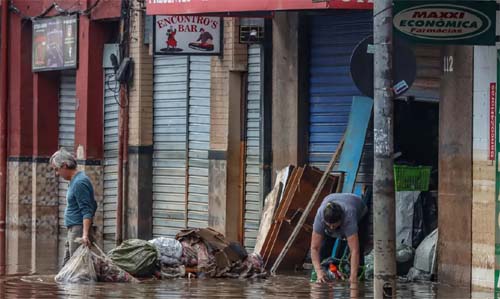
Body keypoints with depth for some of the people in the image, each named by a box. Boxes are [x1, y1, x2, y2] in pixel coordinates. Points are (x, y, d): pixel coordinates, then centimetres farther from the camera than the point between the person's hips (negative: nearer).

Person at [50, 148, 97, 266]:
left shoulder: (79, 183, -15)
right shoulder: (75, 180, 16)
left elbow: (87, 211, -21)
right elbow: (93, 206, 23)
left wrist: (85, 234, -30)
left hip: (79, 230, -11)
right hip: (73, 230, 11)